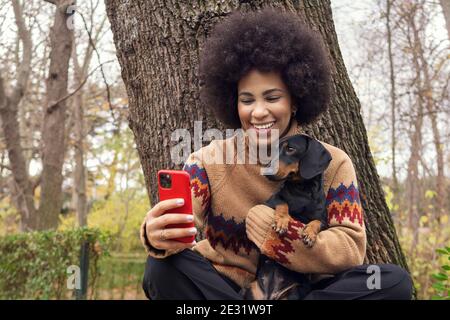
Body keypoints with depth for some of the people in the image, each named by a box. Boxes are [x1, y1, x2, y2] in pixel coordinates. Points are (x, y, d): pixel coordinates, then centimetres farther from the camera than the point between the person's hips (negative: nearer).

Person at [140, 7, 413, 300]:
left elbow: (351, 250, -13)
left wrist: (265, 222, -23)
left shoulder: (332, 163, -4)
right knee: (164, 267, -29)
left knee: (395, 281, -22)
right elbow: (179, 222, -20)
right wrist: (159, 236, -44)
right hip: (223, 288, 0)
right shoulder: (209, 161, -5)